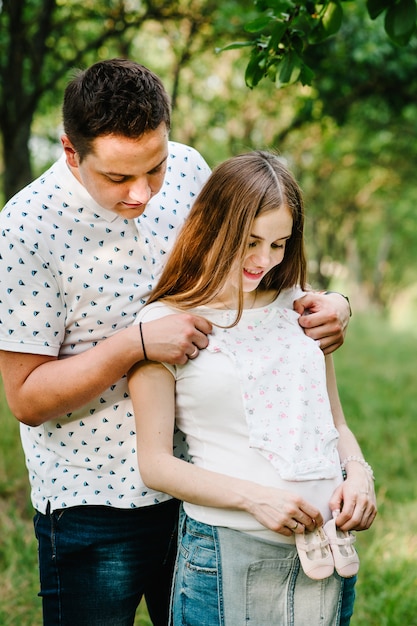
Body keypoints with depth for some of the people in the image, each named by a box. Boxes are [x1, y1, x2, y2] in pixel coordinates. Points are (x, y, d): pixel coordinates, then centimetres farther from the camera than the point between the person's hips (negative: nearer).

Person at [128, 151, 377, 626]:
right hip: (227, 553, -4)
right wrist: (254, 497, -16)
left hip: (325, 549, 4)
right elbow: (155, 463, -6)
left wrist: (359, 474, -3)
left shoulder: (299, 307, 10)